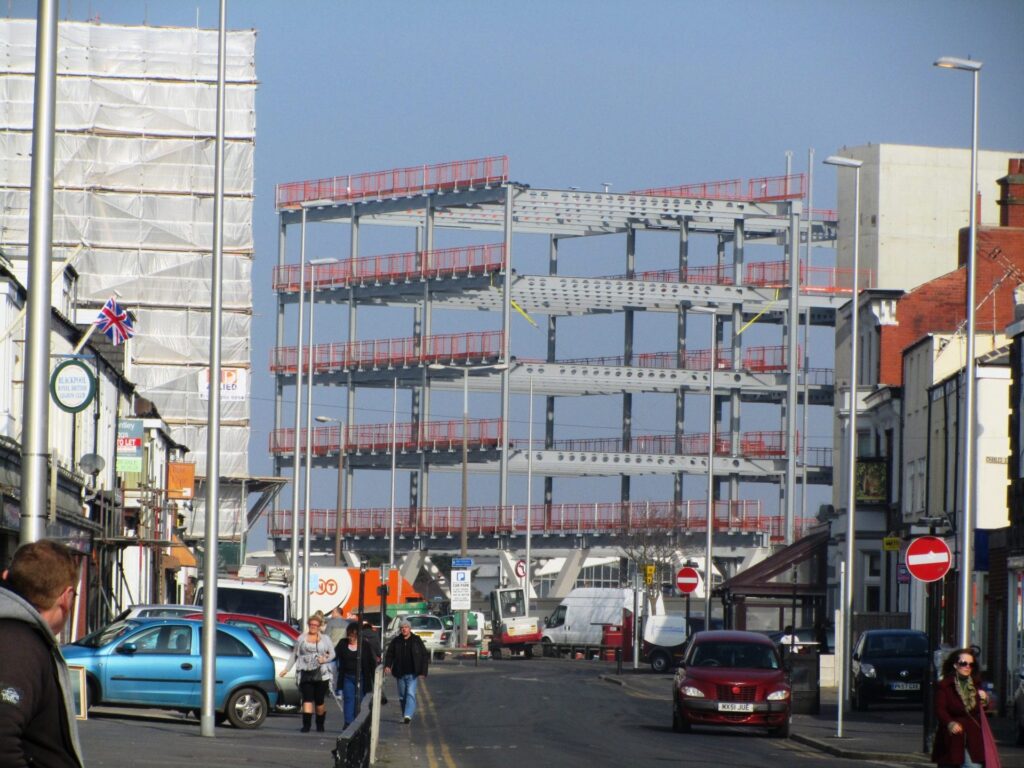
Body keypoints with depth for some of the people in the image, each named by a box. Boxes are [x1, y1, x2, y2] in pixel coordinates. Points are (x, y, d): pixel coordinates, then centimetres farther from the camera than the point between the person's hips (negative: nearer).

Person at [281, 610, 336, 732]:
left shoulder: (325, 639, 11)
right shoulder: (302, 638, 11)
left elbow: (332, 654, 10)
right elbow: (294, 655, 15)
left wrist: (325, 659, -12)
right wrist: (286, 669, 10)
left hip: (321, 675, 0)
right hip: (306, 674, 0)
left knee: (320, 701, 3)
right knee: (307, 699, -9)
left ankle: (320, 724, 19)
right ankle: (306, 725, -13)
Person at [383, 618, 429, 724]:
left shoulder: (416, 640, 2)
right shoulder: (395, 641, 6)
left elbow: (424, 656, 4)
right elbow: (389, 655, 10)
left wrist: (423, 672, -4)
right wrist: (387, 665, -10)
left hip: (412, 674, -3)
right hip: (400, 674, 3)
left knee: (411, 693, -16)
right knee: (402, 696, 10)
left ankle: (408, 715, -25)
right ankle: (404, 716, 22)